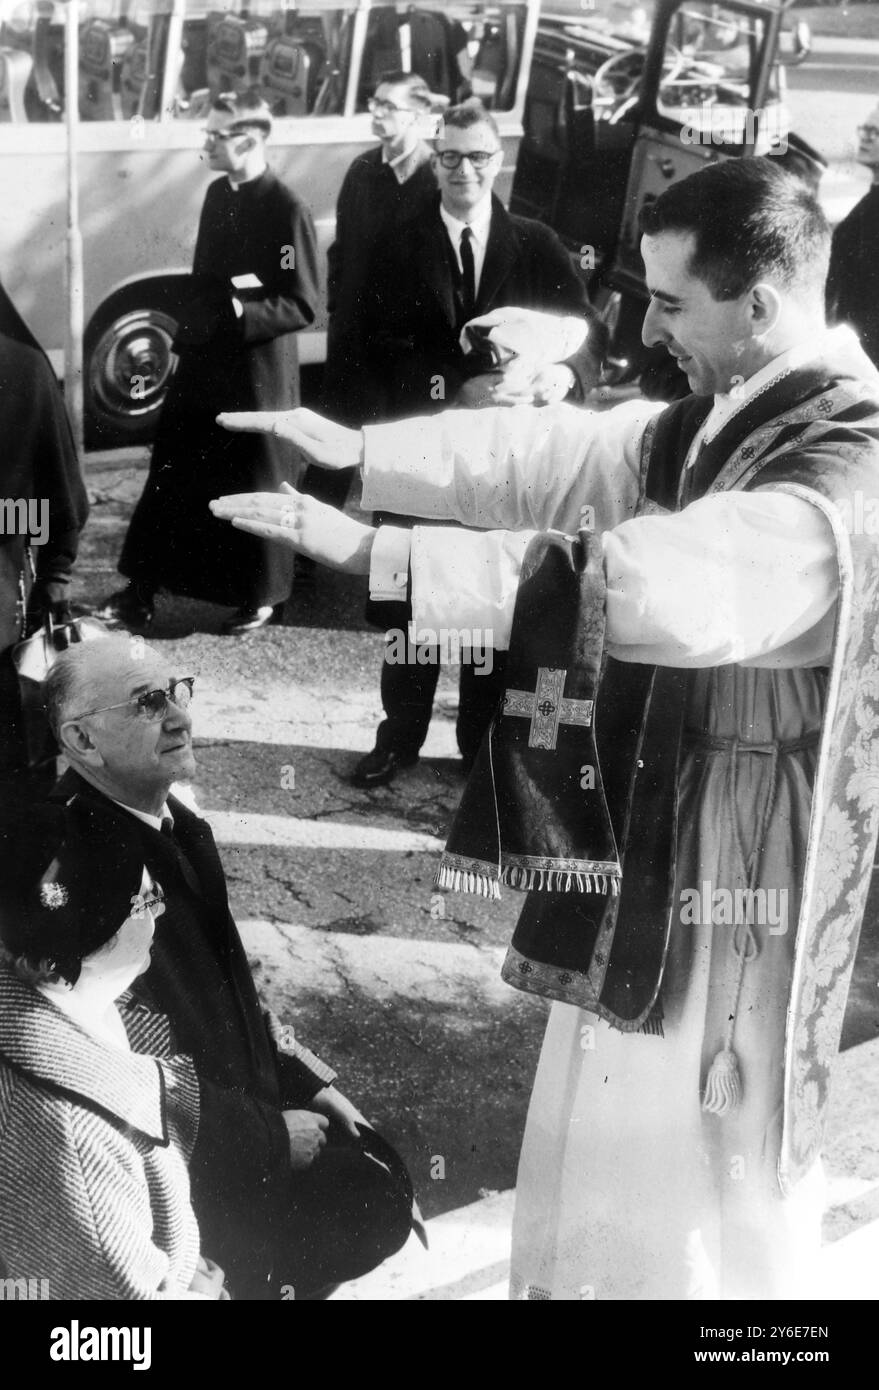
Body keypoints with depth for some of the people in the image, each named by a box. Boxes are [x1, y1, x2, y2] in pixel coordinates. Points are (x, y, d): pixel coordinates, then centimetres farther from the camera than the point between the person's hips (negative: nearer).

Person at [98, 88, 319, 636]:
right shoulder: (219, 194, 7)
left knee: (258, 483, 8)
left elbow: (302, 307, -16)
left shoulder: (287, 210, -15)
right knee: (172, 474, 11)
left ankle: (259, 598, 24)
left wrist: (241, 313, -26)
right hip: (204, 359, 7)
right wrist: (190, 330, 8)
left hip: (258, 369, -7)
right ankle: (142, 590, 21)